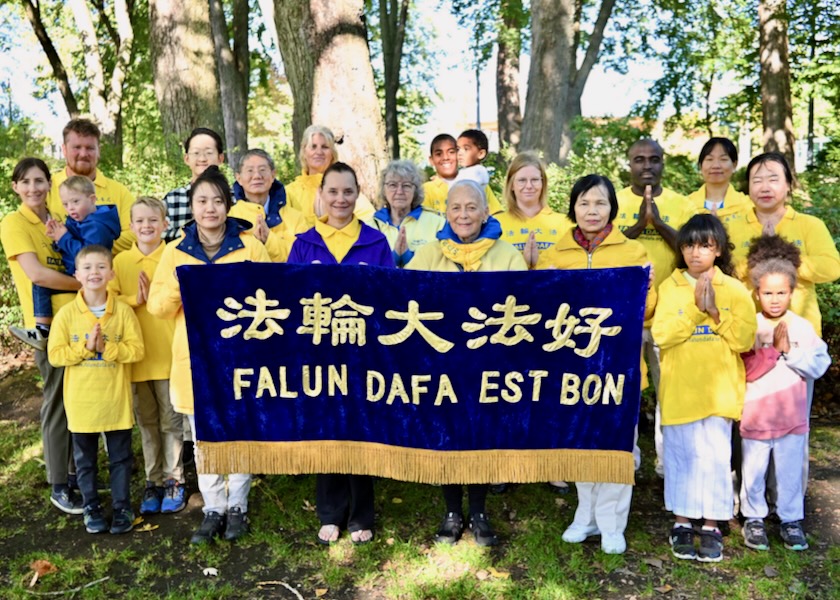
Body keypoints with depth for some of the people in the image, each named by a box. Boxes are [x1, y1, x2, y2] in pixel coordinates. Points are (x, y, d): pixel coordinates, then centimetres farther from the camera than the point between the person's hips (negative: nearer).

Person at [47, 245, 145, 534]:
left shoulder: (123, 311, -6)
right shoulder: (67, 313, -5)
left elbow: (136, 349, -10)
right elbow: (55, 355, -7)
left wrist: (106, 347, -21)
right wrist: (85, 347, -19)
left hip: (116, 400, 0)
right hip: (81, 401, 1)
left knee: (120, 456, 11)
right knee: (85, 459, 14)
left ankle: (122, 507, 25)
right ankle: (91, 507, 30)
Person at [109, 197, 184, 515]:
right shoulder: (121, 260, 3)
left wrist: (153, 296, -18)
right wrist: (135, 300, -15)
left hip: (169, 354, -2)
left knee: (170, 421, 7)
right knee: (146, 423, 13)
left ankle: (173, 480, 21)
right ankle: (153, 481, 26)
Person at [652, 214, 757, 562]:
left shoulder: (734, 289, 2)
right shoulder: (670, 287, 2)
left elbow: (745, 339, -6)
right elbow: (661, 335, -10)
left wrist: (715, 313, -15)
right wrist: (695, 309, -16)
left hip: (718, 391, 0)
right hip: (678, 391, 0)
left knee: (715, 457, 0)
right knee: (680, 456, 7)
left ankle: (712, 527, 13)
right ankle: (682, 522, 20)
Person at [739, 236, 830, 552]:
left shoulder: (802, 327, -2)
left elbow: (818, 366, -9)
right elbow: (747, 370, -14)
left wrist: (790, 350, -16)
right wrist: (775, 348, -18)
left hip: (792, 416, 1)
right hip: (756, 416, -1)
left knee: (790, 472, 11)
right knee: (753, 471, 10)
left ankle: (791, 519, 27)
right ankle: (753, 518, 26)